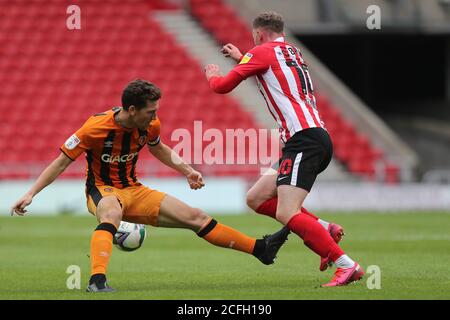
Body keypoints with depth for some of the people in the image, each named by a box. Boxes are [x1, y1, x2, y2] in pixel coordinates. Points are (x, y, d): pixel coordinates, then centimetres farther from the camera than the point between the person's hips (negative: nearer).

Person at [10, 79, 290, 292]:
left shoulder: (149, 125, -7)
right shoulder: (96, 128, -24)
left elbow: (159, 148, 19)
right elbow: (62, 162, -15)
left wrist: (187, 170, 9)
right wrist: (30, 194, -19)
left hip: (134, 191, 6)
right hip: (102, 190, -6)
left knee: (195, 217, 1)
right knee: (111, 213, -43)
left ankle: (260, 249, 7)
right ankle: (97, 280, -56)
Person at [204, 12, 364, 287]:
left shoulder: (262, 52, -1)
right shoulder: (294, 53, 24)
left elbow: (223, 86, 4)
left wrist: (213, 75, 27)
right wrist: (240, 58, 56)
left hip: (303, 139, -9)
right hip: (317, 137, 9)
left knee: (286, 213, -19)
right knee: (257, 198, 14)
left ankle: (347, 266, -25)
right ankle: (325, 230, 4)